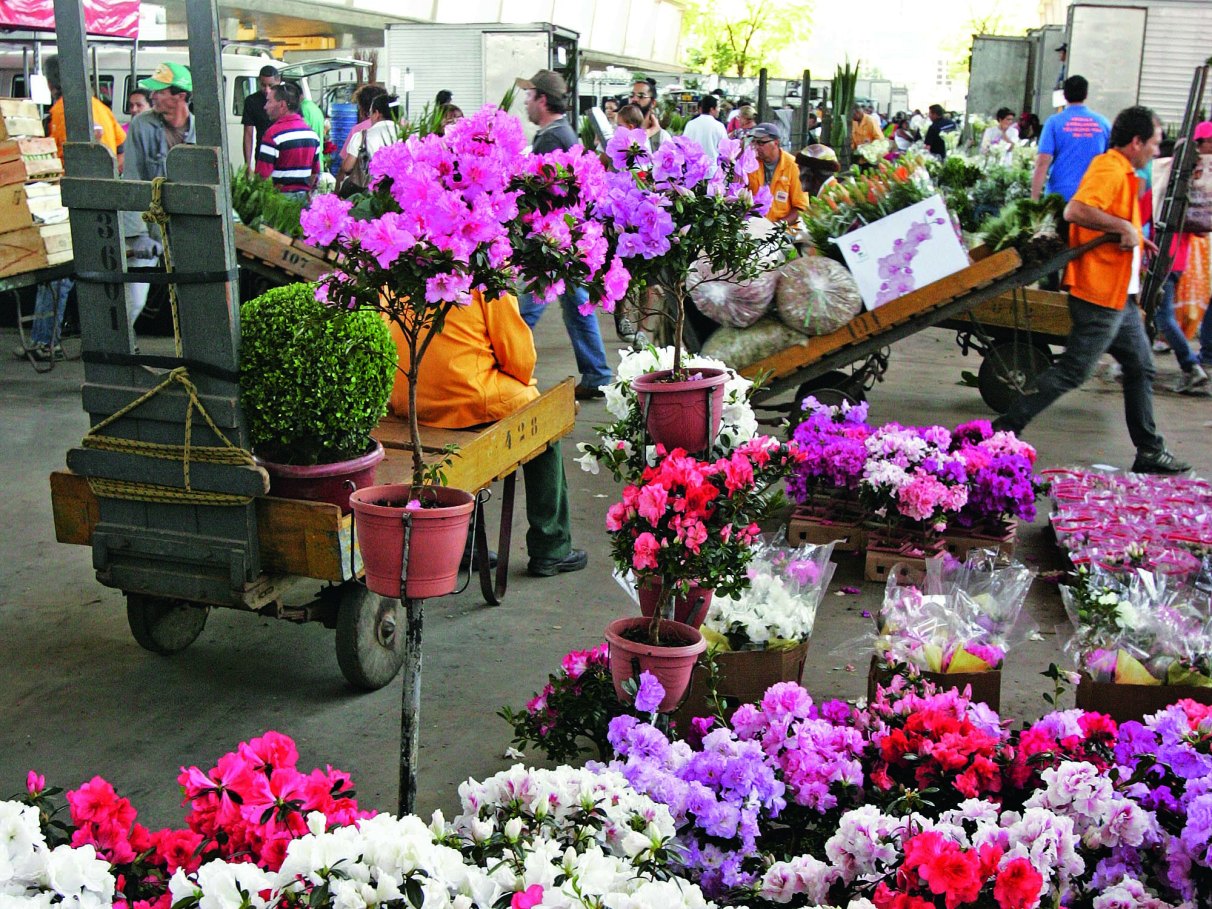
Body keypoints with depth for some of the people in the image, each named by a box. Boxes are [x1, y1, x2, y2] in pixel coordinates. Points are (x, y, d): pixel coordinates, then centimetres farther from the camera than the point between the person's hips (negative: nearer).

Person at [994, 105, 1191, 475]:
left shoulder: (1122, 173, 17)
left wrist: (1134, 238, 20)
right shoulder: (1108, 170, -16)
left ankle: (1149, 451, 21)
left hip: (1120, 296, 11)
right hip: (1100, 293, -11)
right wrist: (1125, 227, -27)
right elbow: (1076, 211, -32)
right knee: (1072, 370, -7)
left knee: (1140, 368, 14)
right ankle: (1006, 428, -1)